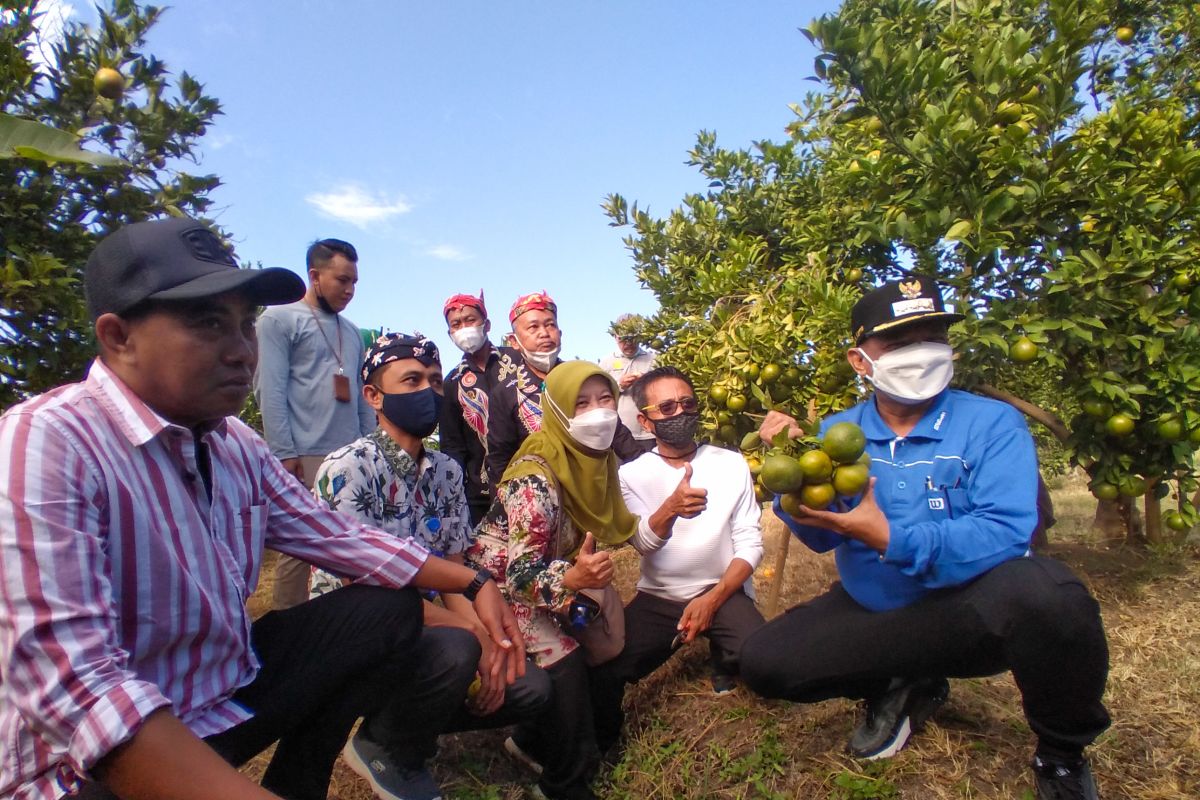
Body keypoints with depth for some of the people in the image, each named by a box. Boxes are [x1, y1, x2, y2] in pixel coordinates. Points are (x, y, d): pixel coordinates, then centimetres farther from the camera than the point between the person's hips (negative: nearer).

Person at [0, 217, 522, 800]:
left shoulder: (237, 445, 1)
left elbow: (340, 538, 7)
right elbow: (76, 692, -30)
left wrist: (473, 582, 0)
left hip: (231, 688, 8)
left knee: (390, 610, 7)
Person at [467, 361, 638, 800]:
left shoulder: (596, 462, -5)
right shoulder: (535, 478, -29)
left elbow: (617, 531, 5)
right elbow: (520, 575, -31)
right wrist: (572, 579, -49)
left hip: (541, 584, 8)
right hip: (497, 590, -8)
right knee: (566, 662, -22)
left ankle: (535, 743, 20)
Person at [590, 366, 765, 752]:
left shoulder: (731, 463, 0)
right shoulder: (632, 474, -1)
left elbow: (750, 544, -2)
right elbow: (644, 542, -17)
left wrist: (712, 599, -16)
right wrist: (671, 508, -40)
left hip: (723, 590, 1)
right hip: (657, 597, 0)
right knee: (602, 670, -23)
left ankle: (724, 660, 12)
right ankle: (602, 743, 9)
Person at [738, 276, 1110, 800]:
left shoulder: (992, 423, -10)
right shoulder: (838, 433, -1)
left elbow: (1005, 535, -23)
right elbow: (821, 537, -8)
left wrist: (891, 539, -32)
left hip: (974, 614, -3)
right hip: (873, 615, 4)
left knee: (1041, 589, -35)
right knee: (763, 663, -11)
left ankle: (1062, 754, -2)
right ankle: (905, 688, 16)